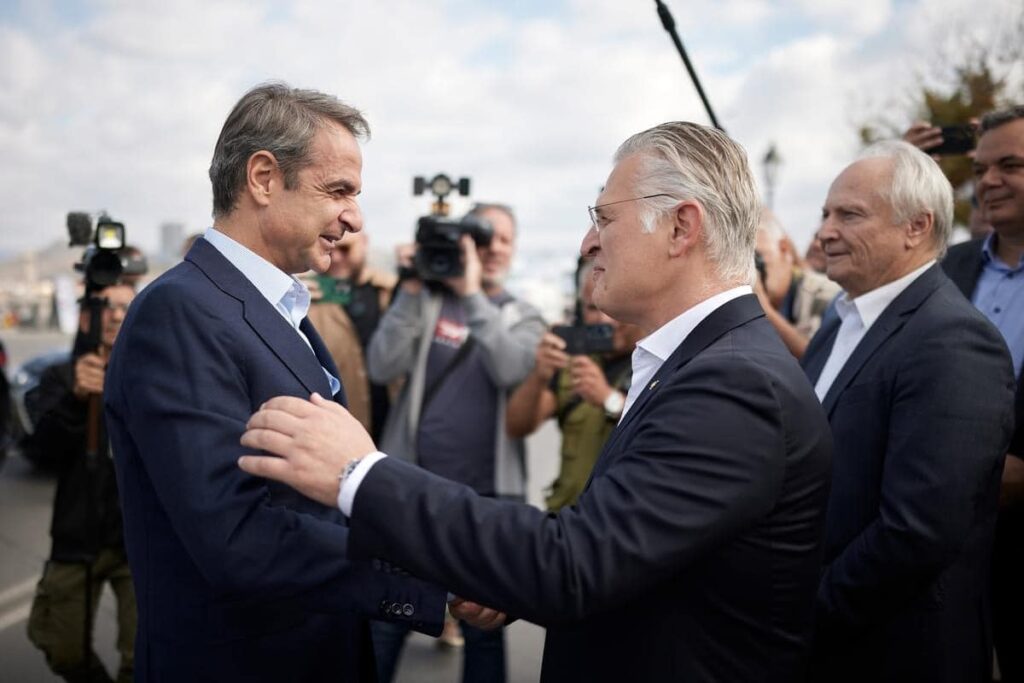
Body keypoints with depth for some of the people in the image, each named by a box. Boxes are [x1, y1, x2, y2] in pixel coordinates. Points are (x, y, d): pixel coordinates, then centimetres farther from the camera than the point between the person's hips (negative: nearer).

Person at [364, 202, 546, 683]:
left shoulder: (524, 318, 6)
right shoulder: (425, 302, 5)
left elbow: (511, 370, -15)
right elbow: (382, 368, -9)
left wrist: (473, 294, -18)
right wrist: (411, 290, -15)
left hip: (489, 492, 1)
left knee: (484, 624, 12)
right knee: (385, 620, 8)